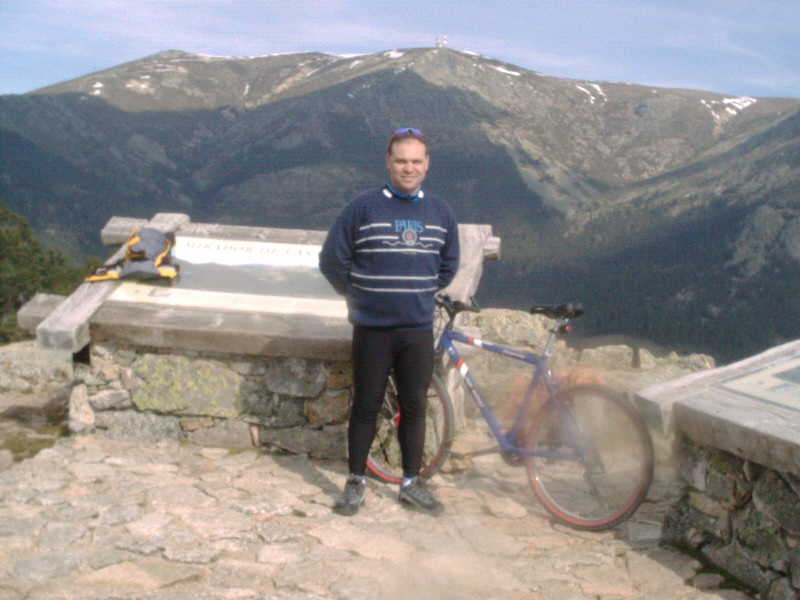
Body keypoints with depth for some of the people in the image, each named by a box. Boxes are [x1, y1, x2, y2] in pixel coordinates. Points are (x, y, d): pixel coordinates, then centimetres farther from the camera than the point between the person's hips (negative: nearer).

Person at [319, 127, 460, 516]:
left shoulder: (440, 213, 6)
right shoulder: (363, 207, -5)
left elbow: (449, 265, 20)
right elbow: (332, 260, 0)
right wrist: (359, 296, 3)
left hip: (419, 331, 3)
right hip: (372, 330, -3)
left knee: (415, 408, 10)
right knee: (366, 407, 5)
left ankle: (412, 483, 24)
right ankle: (356, 482, 19)